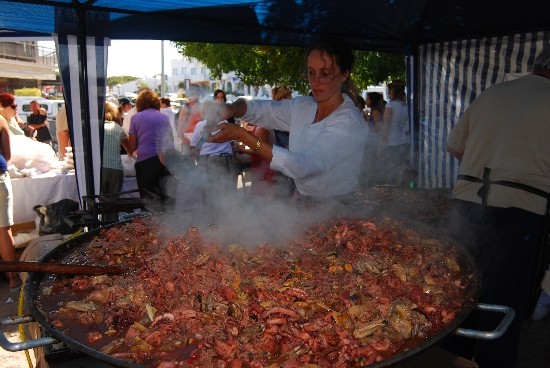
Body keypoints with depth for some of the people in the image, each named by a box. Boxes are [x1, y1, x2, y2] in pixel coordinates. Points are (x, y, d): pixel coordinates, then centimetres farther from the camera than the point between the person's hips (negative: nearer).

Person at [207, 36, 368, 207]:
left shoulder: (351, 122, -18)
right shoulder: (301, 107, 2)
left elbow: (301, 166, -28)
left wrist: (241, 135, -28)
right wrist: (230, 109, -17)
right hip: (300, 204, 5)